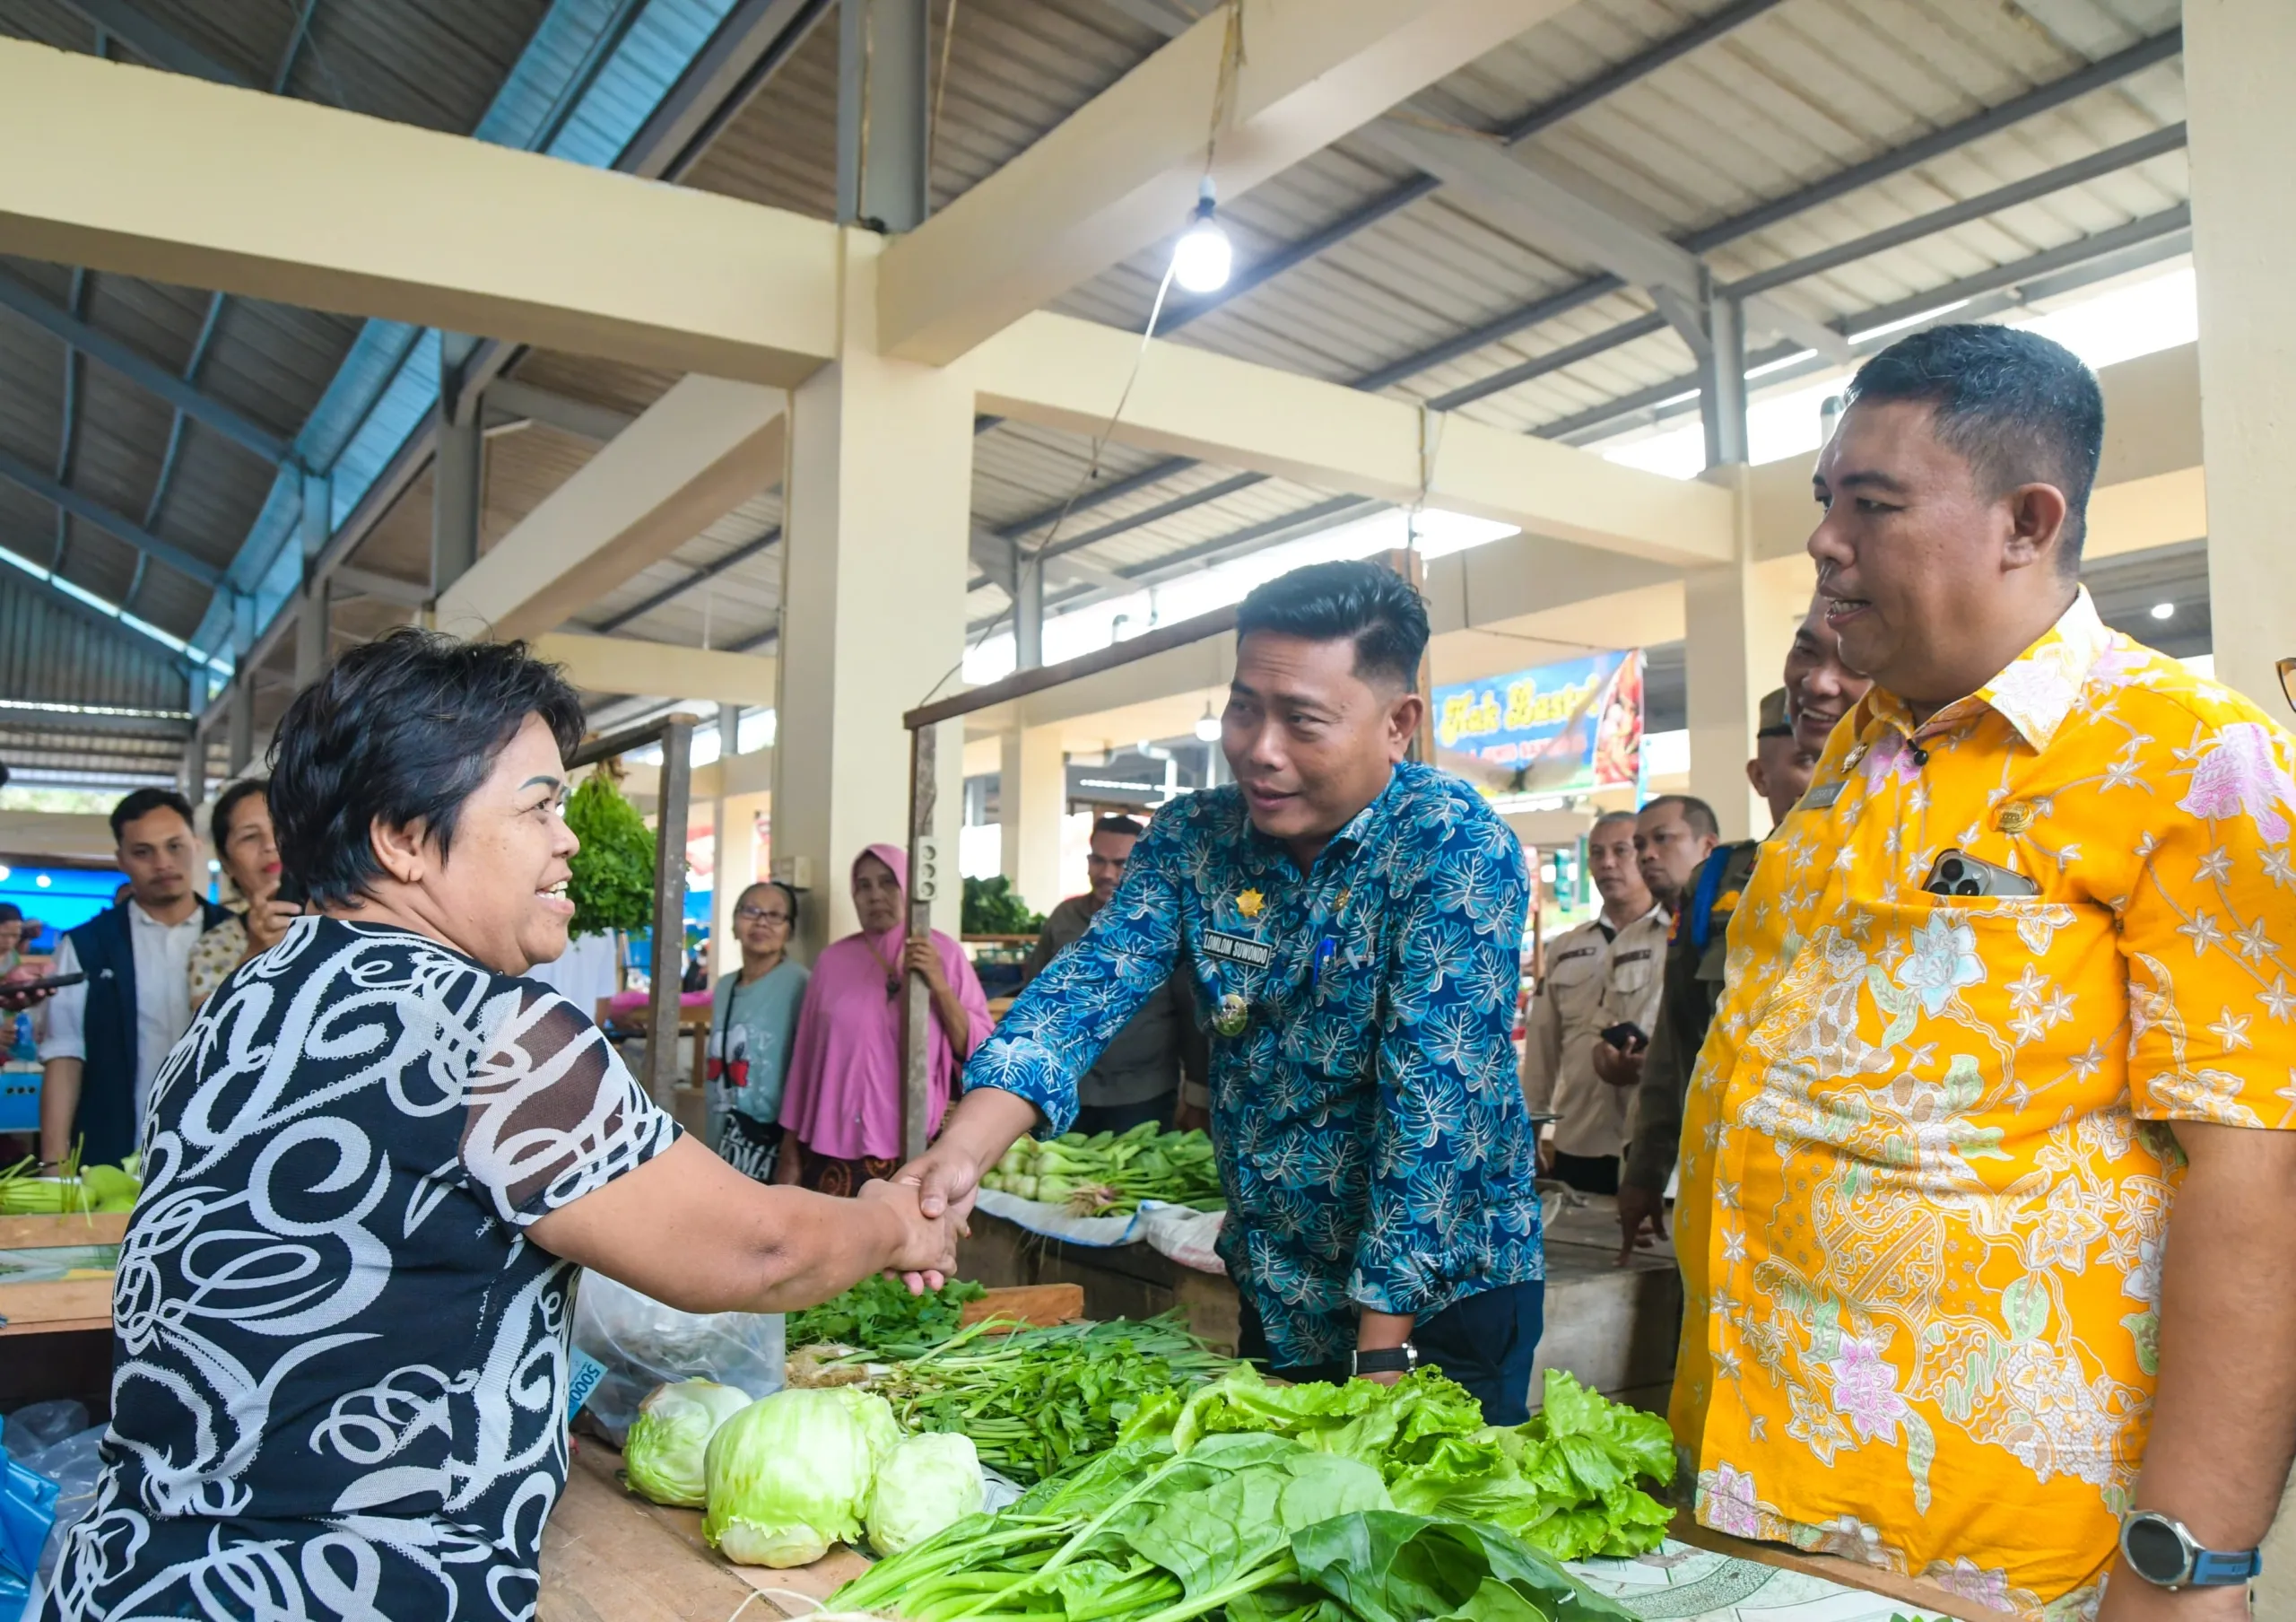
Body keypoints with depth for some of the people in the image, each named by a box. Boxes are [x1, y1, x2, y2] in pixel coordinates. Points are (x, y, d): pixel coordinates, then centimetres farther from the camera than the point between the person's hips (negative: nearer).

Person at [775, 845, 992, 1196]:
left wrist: (940, 987, -14)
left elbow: (979, 1053, -1)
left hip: (912, 1151, -1)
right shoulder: (833, 960, 4)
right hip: (835, 1149, 1)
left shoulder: (944, 954, 2)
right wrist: (790, 1153, 9)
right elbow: (806, 1057, 8)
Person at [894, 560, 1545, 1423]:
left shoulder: (1457, 847, -20)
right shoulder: (1190, 837, -5)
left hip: (1443, 1295, -5)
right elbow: (1086, 988, -15)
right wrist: (962, 1150, -33)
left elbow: (1434, 1094, -24)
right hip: (1273, 1289, 5)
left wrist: (1380, 1358, -25)